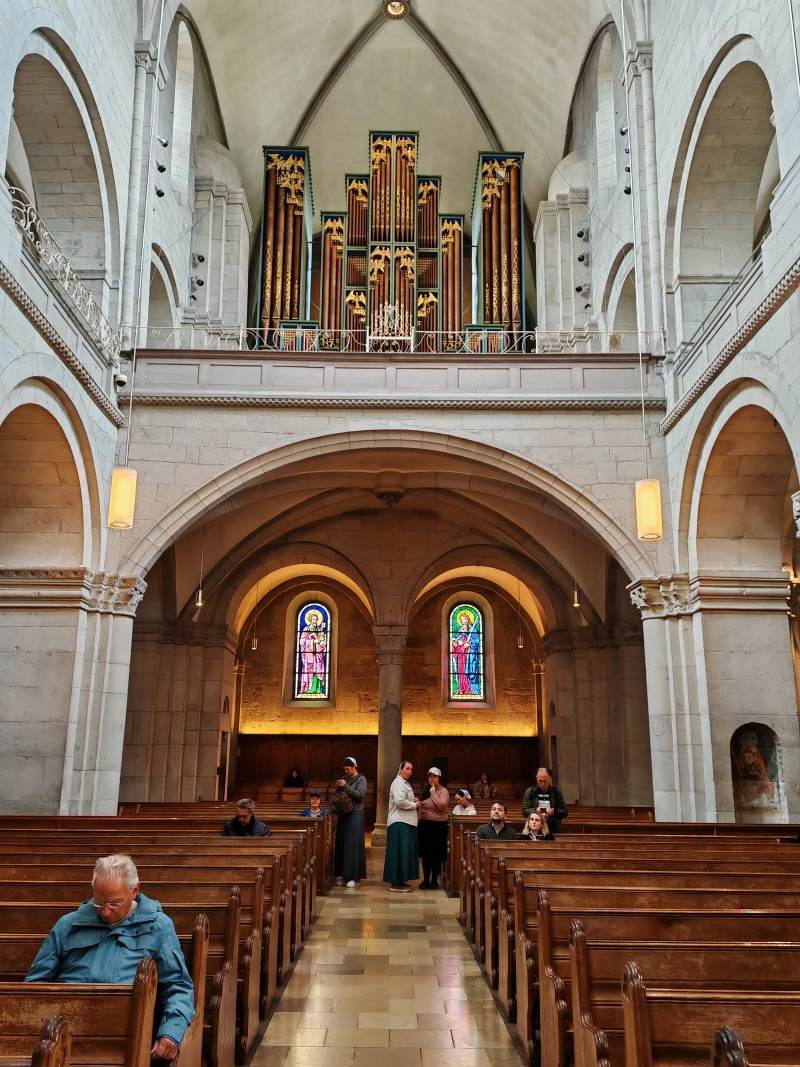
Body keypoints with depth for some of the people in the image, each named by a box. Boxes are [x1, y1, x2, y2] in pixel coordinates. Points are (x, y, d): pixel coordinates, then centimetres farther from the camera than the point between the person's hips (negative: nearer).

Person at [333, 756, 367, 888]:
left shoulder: (361, 779, -3)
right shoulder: (344, 778, 12)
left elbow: (360, 795, -15)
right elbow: (338, 794, 17)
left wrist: (346, 786, -20)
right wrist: (337, 787, -4)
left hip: (355, 815, -6)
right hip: (343, 814, 6)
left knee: (353, 845, -5)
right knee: (341, 844, 6)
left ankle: (355, 877, -2)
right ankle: (342, 874, 14)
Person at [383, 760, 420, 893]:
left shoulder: (405, 783, 20)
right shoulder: (398, 783, -11)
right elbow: (399, 801, -25)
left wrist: (413, 801, 11)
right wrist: (414, 805, -12)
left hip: (406, 822, 10)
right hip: (400, 823, -10)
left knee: (405, 851, 12)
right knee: (400, 851, -8)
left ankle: (400, 880, 18)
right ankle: (396, 883, -4)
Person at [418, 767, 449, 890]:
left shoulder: (443, 791, -4)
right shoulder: (426, 791, 13)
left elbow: (442, 805, -21)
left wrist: (433, 793, -14)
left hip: (438, 825, -5)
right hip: (425, 824, 5)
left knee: (436, 855, 1)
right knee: (425, 854, 7)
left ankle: (434, 880, 10)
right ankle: (426, 879, 16)